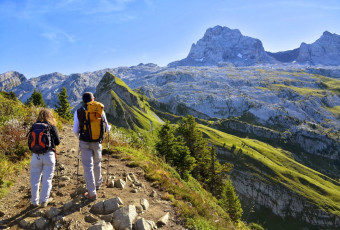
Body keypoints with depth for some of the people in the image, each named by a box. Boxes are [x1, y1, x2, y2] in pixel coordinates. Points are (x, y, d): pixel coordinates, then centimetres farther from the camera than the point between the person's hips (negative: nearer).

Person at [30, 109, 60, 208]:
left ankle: (34, 201, 19)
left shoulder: (34, 126, 3)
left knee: (35, 179, 13)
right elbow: (57, 142, -1)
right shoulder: (52, 126, -2)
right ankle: (44, 201, 5)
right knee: (47, 179, 6)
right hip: (49, 155, -2)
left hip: (36, 155, 2)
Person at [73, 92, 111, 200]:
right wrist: (109, 127, 28)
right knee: (97, 163, 24)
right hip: (97, 142, 2)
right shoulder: (100, 111, -5)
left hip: (85, 143, -1)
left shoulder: (78, 112, -6)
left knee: (88, 167, 2)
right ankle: (98, 183, 44)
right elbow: (106, 128, 4)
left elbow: (75, 130, -2)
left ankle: (92, 193, 3)